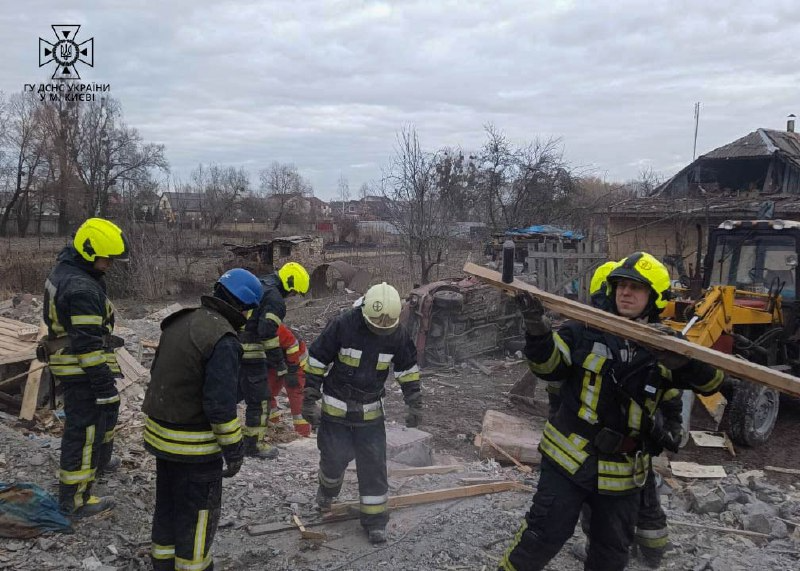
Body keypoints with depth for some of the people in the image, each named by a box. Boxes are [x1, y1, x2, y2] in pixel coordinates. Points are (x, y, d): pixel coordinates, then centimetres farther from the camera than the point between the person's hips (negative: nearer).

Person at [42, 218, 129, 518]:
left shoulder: (63, 271, 8)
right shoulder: (82, 289, -26)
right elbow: (88, 344, -27)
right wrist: (103, 384, -22)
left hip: (65, 358, 11)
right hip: (81, 370, -11)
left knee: (107, 409, 28)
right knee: (83, 429, -1)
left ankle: (98, 461, 47)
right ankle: (74, 499, 9)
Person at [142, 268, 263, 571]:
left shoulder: (180, 322, 5)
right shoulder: (223, 339, -23)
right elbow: (221, 403, -25)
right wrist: (234, 449, -14)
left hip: (161, 434, 9)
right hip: (194, 446, -9)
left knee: (167, 504, 23)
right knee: (198, 513, 8)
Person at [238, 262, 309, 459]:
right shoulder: (275, 298, -15)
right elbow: (268, 332, -22)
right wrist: (280, 364, -15)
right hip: (251, 355, -9)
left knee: (235, 392, 24)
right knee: (259, 400, 3)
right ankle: (253, 444, 13)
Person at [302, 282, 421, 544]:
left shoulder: (397, 334, -11)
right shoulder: (342, 326, -22)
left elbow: (408, 369, 5)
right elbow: (316, 361, -13)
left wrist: (414, 404, 2)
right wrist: (309, 401, -11)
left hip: (371, 412, 2)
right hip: (336, 409, -2)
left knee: (374, 465, 3)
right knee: (334, 458, 8)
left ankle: (375, 519, 18)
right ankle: (327, 489, 42)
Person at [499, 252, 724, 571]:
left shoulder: (665, 348, -3)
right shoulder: (586, 331, -8)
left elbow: (710, 382, -12)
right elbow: (548, 365, -7)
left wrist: (683, 359, -34)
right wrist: (537, 329, -27)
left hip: (623, 471, 3)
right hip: (569, 458, -2)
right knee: (544, 535, 2)